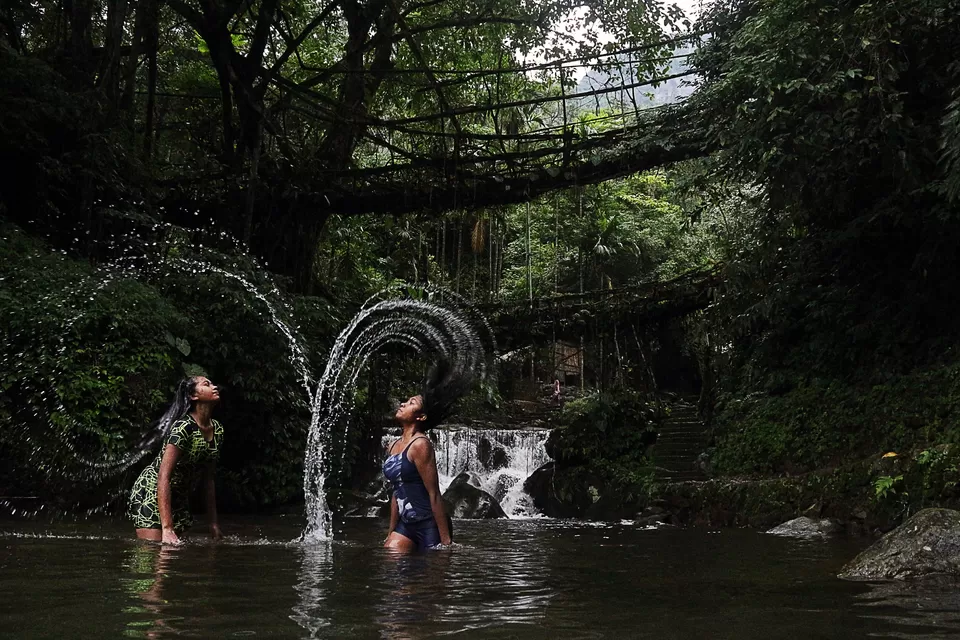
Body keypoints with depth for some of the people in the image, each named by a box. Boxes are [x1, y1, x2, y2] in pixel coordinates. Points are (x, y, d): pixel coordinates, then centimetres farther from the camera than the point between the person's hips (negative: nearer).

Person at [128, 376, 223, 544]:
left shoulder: (218, 430, 0)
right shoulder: (183, 428, -25)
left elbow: (209, 479, 6)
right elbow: (163, 476, -30)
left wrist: (213, 523, 3)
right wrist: (167, 528, -36)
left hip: (177, 495, 8)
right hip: (152, 489, -8)